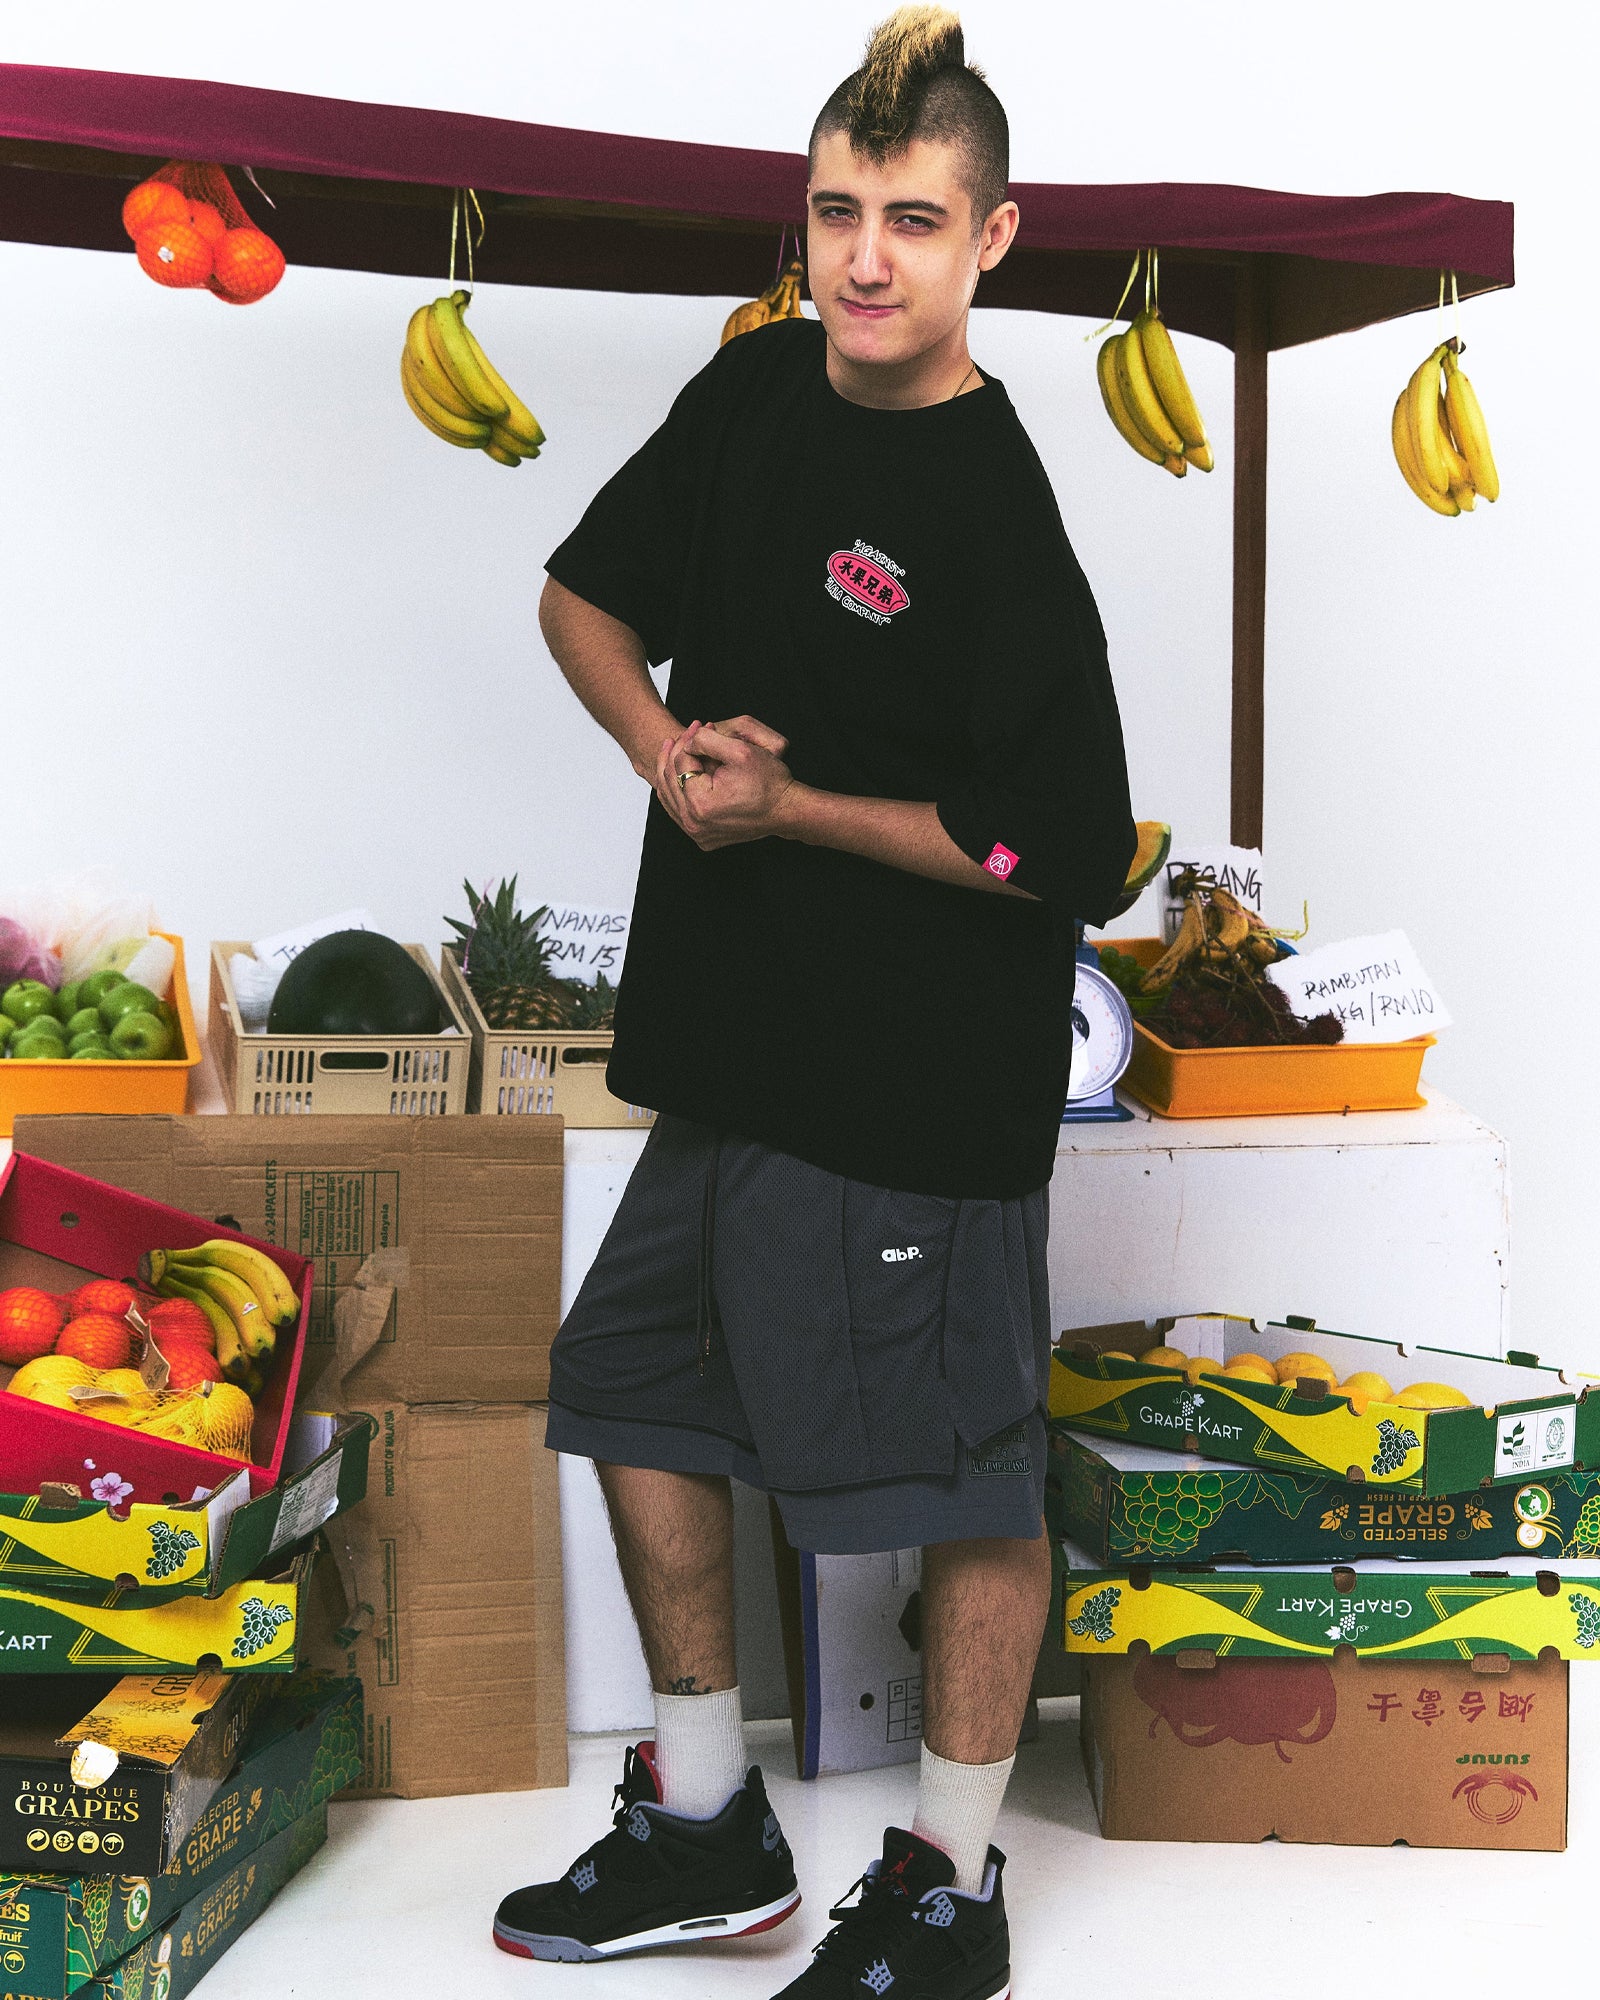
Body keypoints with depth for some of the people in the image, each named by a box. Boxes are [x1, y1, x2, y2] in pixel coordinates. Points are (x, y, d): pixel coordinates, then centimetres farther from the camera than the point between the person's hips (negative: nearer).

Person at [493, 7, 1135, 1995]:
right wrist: (664, 745, -4)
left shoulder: (994, 513, -17)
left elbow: (1069, 853, -19)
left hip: (925, 1084, -8)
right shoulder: (759, 386, 5)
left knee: (966, 1485, 5)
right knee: (641, 1397, 18)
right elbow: (586, 591, 16)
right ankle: (706, 1829, 36)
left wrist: (795, 806, -15)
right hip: (731, 1040, 9)